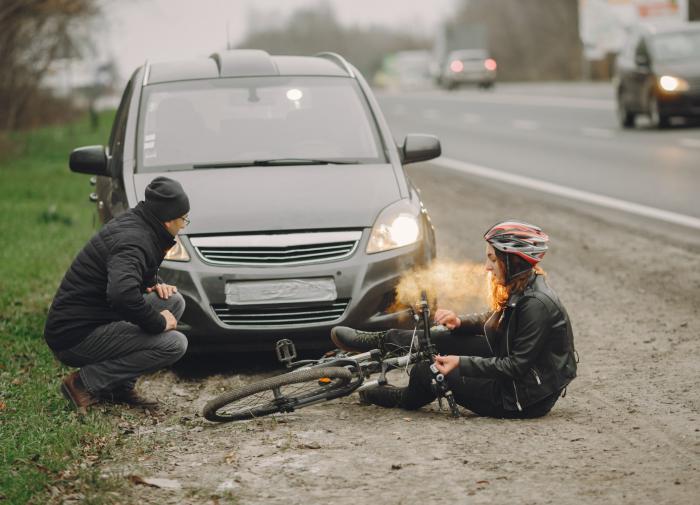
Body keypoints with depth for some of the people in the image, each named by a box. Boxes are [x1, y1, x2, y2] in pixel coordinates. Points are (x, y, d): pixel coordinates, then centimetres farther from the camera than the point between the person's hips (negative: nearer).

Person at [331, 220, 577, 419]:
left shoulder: (536, 304, -26)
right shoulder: (520, 289, 3)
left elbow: (517, 366, -24)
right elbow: (490, 323, 17)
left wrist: (461, 362, -25)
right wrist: (460, 323, -3)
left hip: (526, 399, -9)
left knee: (426, 371, -7)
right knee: (442, 339, 4)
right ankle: (383, 342, 20)